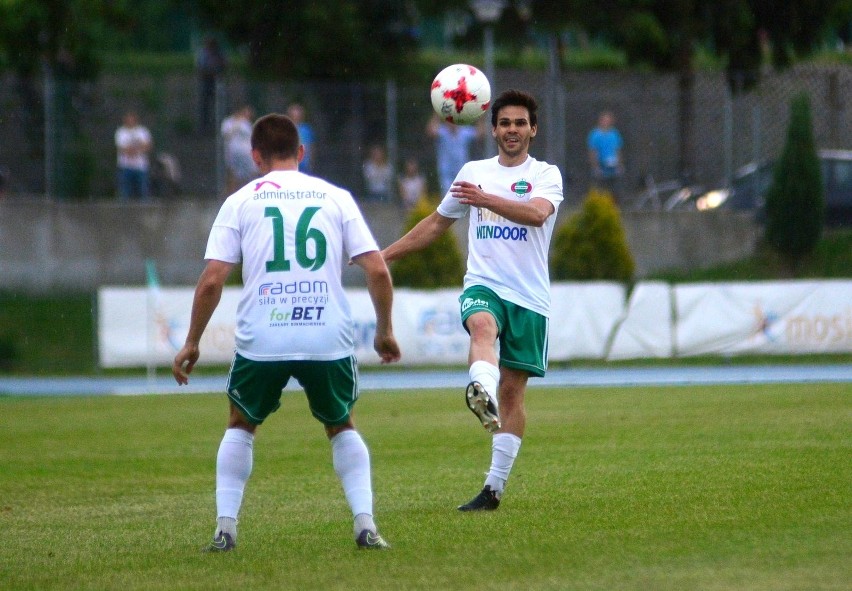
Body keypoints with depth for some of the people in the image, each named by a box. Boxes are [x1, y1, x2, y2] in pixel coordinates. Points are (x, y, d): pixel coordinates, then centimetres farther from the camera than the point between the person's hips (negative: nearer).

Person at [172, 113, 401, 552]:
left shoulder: (240, 202, 6)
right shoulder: (335, 197, 9)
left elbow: (211, 280, -2)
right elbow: (378, 270, 2)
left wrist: (191, 343, 8)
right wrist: (384, 331, 15)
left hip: (261, 340, -1)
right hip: (329, 338, 1)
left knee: (240, 426, 23)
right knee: (341, 427, 23)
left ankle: (225, 528, 13)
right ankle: (365, 523, 7)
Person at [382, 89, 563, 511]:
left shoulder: (545, 175, 4)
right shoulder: (474, 172, 14)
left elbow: (538, 213, -19)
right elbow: (436, 223, 26)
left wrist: (486, 199, -34)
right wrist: (385, 255, 25)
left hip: (529, 296, -1)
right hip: (483, 284, 1)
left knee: (513, 391, 0)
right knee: (482, 325, -35)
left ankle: (495, 487, 5)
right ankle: (483, 397, -65)